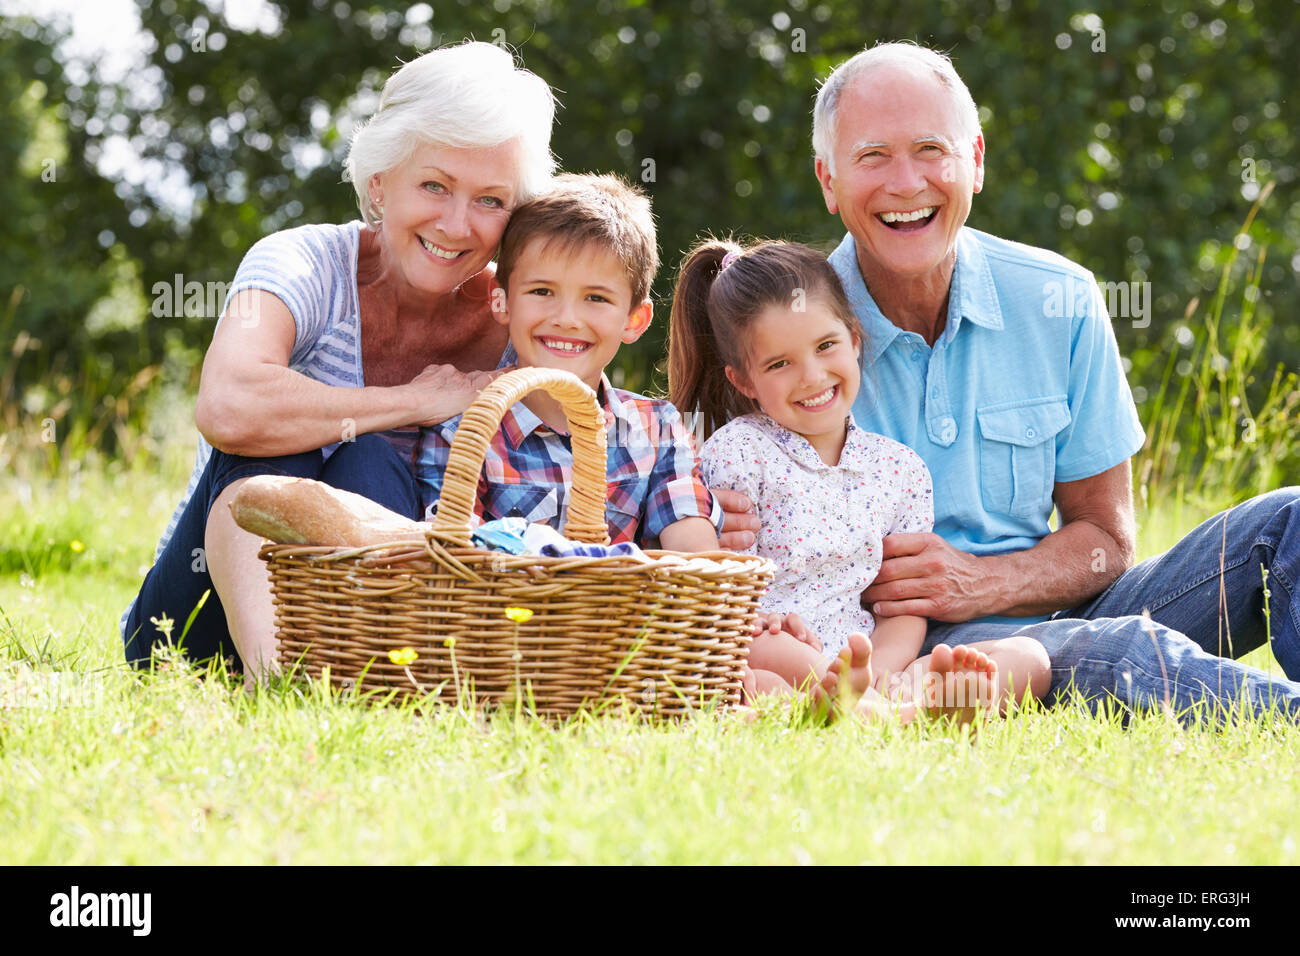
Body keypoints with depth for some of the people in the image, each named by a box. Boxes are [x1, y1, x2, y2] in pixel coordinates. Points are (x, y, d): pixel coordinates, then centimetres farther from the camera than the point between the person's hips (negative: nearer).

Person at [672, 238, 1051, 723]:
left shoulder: (901, 468, 14)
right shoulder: (736, 452, 2)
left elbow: (905, 608, 10)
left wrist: (875, 673, -15)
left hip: (878, 668, 4)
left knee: (1029, 657, -15)